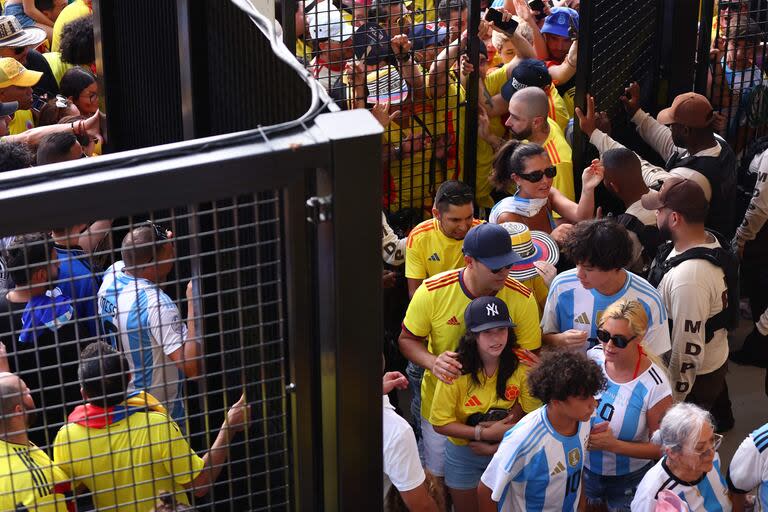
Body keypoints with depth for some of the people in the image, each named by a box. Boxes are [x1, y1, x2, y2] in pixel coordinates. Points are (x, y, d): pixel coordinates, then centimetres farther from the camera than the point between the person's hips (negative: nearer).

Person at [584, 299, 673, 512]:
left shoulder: (655, 386, -27)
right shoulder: (593, 357, -15)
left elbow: (660, 448, -18)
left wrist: (613, 445, -28)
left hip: (628, 480, -4)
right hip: (585, 469, 4)